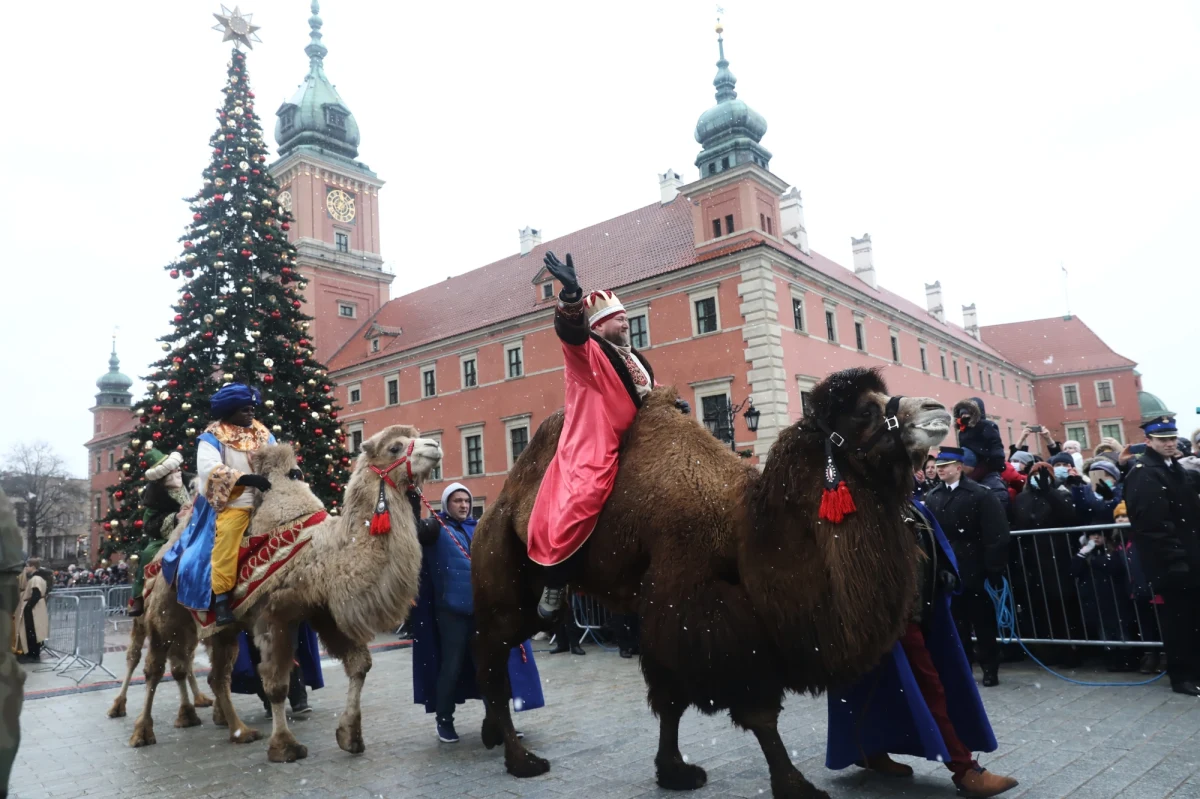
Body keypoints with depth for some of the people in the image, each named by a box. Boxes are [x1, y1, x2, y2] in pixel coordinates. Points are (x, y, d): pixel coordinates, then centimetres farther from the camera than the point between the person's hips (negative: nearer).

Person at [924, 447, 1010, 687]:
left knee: (984, 622, 8)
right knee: (955, 622, 10)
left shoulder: (980, 494, -6)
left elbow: (996, 534, -11)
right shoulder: (932, 497, 6)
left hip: (975, 570, -3)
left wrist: (994, 569, -15)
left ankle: (990, 669, 21)